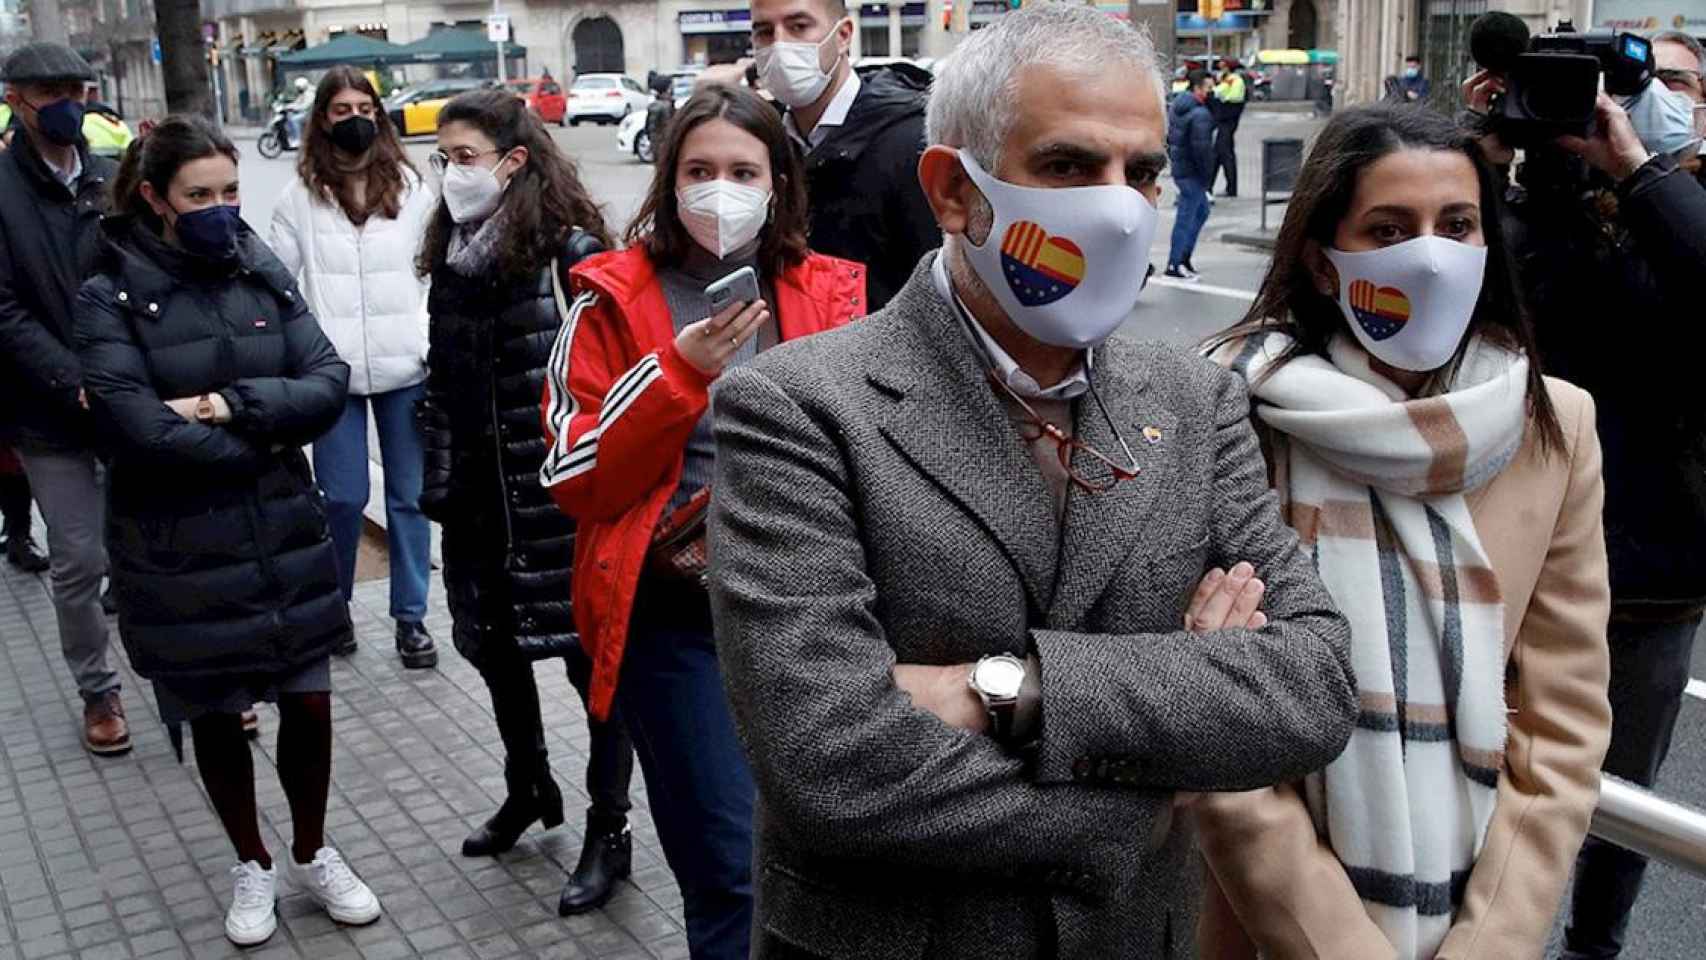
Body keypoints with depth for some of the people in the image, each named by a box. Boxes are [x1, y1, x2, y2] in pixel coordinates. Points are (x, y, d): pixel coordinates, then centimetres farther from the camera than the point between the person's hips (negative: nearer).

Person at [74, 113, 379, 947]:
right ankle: (253, 866, 35)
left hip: (284, 538, 3)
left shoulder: (263, 272, 2)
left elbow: (330, 383, -6)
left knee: (308, 705, 8)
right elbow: (138, 429, -21)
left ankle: (312, 854, 33)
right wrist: (263, 440, -12)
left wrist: (233, 405, -19)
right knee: (214, 715, 13)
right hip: (178, 554, -2)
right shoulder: (110, 298, -10)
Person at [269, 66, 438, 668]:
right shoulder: (301, 196, 3)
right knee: (343, 497, 2)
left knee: (410, 494, 6)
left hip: (404, 367, 1)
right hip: (332, 370, -1)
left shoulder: (411, 188, 5)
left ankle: (411, 616, 18)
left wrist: (434, 342, -1)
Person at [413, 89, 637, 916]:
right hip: (480, 502, 8)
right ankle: (528, 788, 43)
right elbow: (440, 380, 15)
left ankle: (609, 830, 22)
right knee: (494, 645, 20)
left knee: (593, 658, 5)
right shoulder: (451, 255, 9)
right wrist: (439, 486, 12)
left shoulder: (572, 251, -14)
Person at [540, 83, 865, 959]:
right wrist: (679, 374, -17)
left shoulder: (830, 293, 2)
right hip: (672, 613, -3)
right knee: (735, 869, -4)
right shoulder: (613, 299, -4)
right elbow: (570, 478, -8)